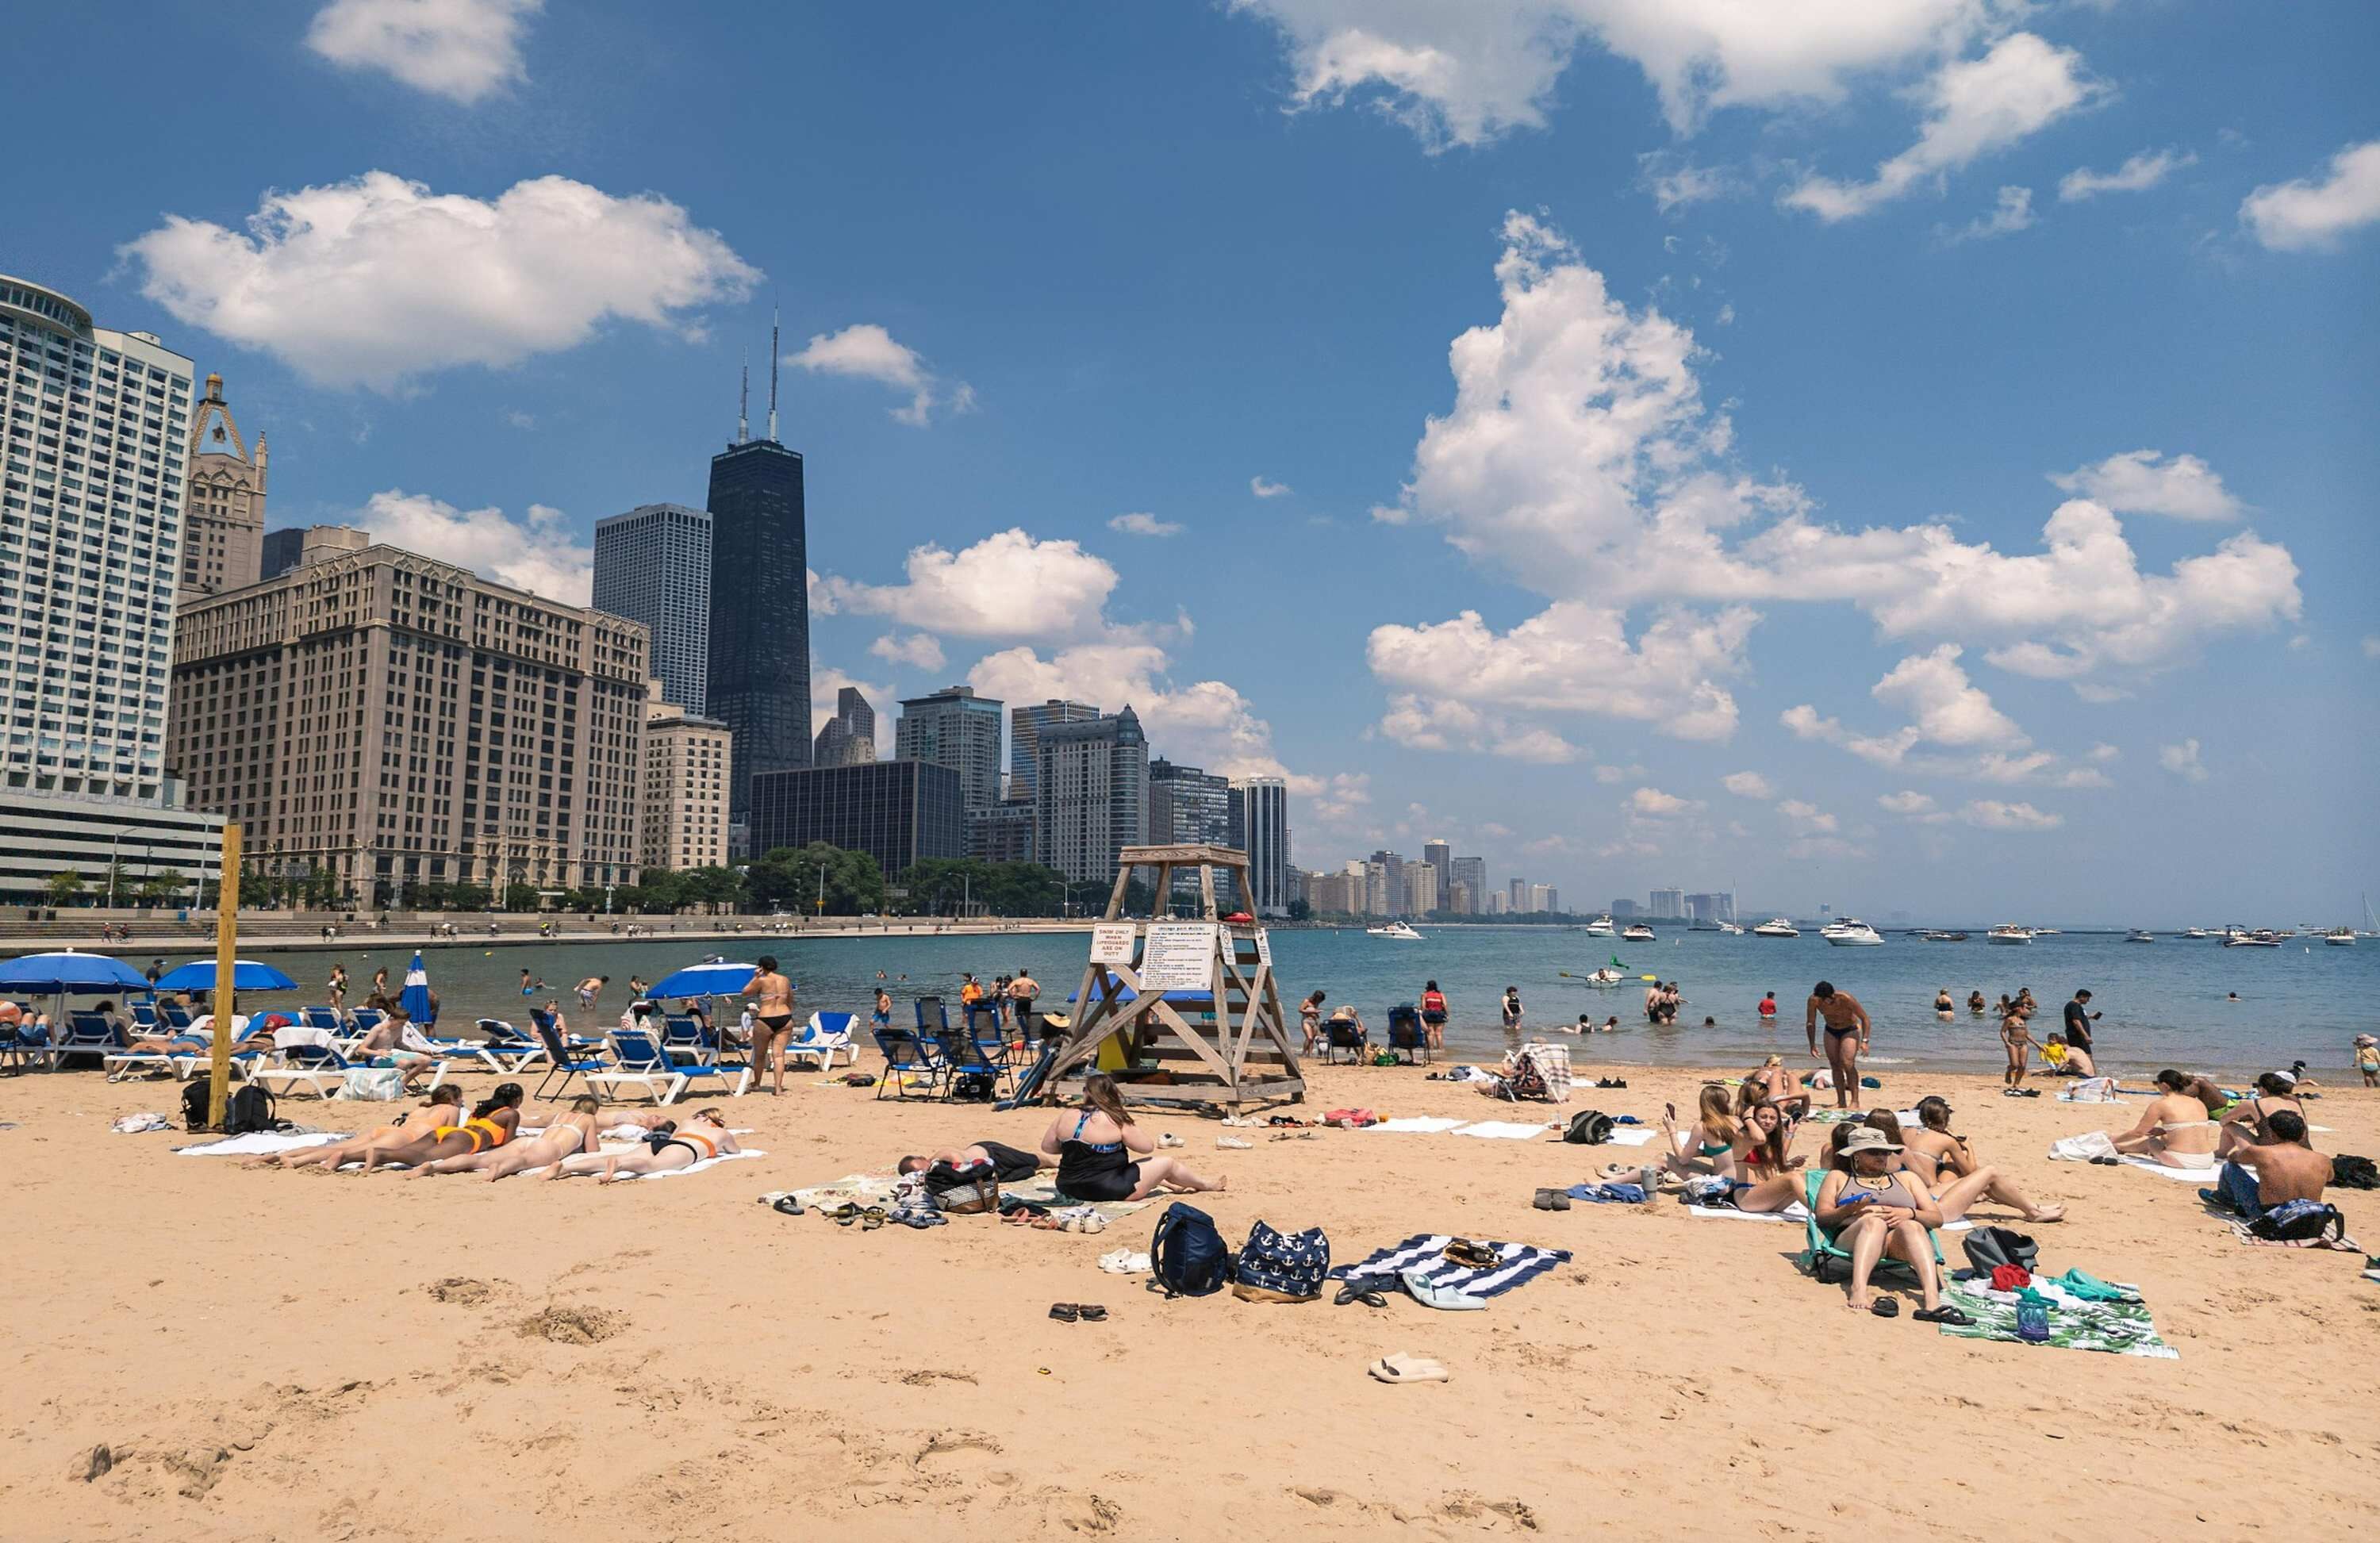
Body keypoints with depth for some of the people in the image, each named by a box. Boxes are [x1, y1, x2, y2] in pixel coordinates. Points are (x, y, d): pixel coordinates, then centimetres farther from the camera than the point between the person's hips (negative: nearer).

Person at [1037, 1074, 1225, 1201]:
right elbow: (1148, 1146, -7)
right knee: (1167, 1162, 11)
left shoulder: (1066, 1117, -4)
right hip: (1108, 1190, -6)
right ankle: (1205, 1185, 35)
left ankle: (1170, 1185, 48)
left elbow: (1047, 1147, 9)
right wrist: (1131, 1130, 8)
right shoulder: (1115, 1122, -16)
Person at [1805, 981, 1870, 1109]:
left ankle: (1855, 1100, -13)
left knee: (1847, 1064, -19)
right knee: (1835, 1065, 1)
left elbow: (1864, 1018, -20)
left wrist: (1864, 1041, -28)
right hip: (1831, 1031, 4)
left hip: (1850, 1030, -4)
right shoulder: (1813, 1000, -22)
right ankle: (1841, 1102, 7)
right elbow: (1810, 1023, -6)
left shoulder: (1845, 999, -32)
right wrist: (1812, 1044, -11)